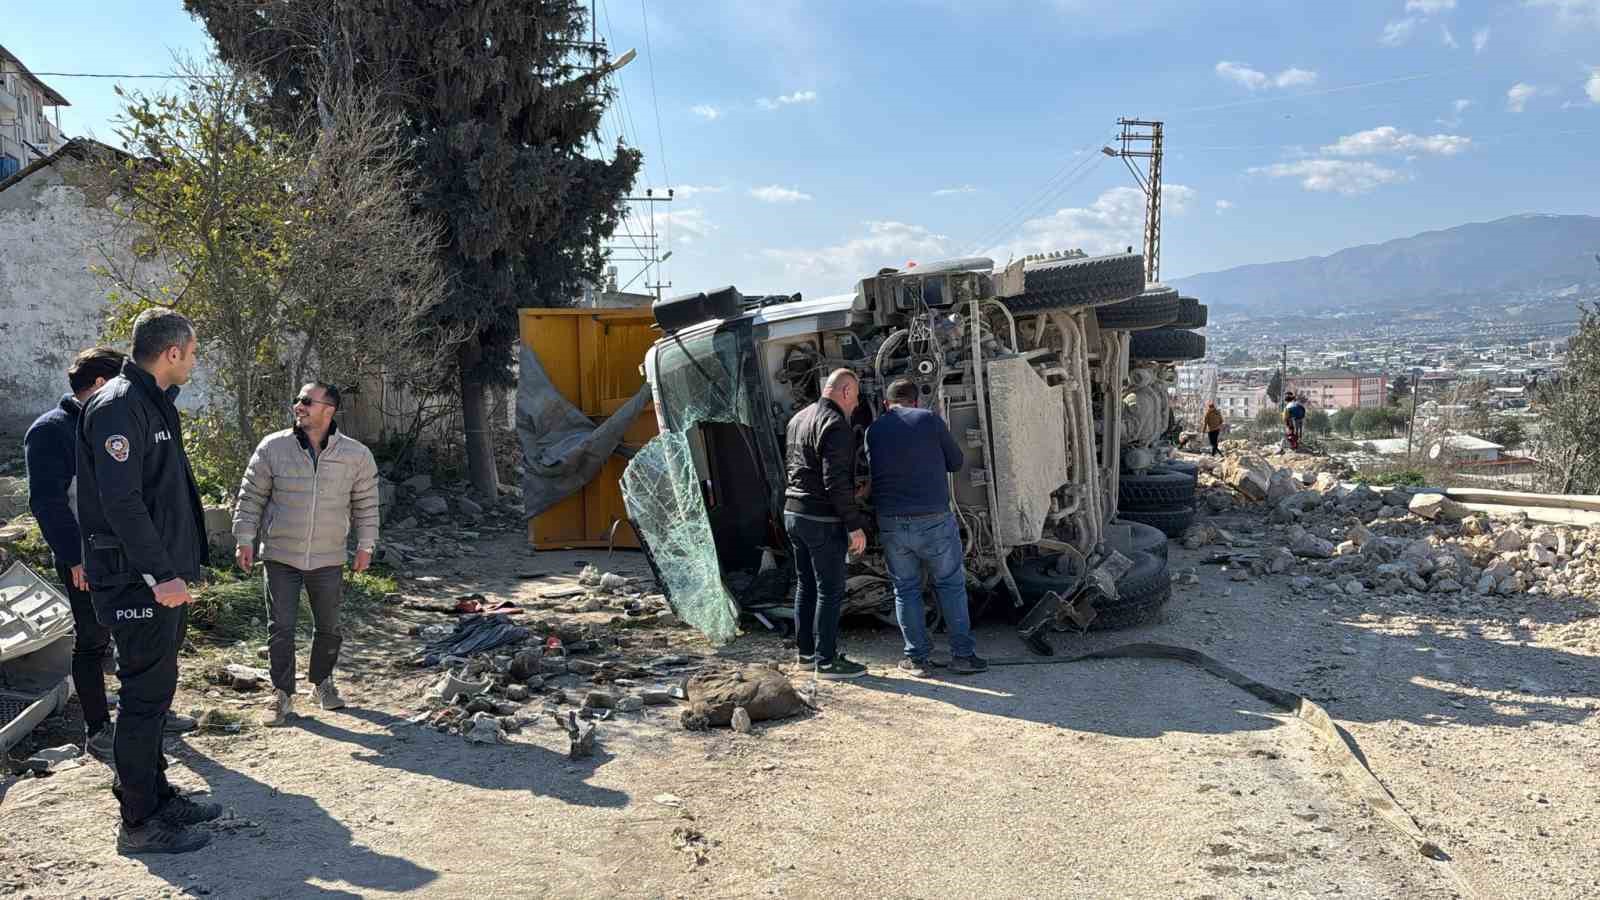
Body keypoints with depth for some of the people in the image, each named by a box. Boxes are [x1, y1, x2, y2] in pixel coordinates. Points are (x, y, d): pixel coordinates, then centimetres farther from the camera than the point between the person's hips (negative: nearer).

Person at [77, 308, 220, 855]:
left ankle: (159, 797, 28)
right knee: (146, 696, -3)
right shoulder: (119, 407, -16)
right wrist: (162, 575, -23)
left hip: (163, 577, 10)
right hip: (139, 582, -10)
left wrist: (179, 567, 20)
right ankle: (139, 824, 6)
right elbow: (120, 502, -23)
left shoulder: (154, 404, 16)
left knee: (155, 691, 17)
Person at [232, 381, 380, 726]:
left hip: (329, 559, 1)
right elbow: (251, 496, 2)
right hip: (281, 556, -1)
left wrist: (365, 545, 3)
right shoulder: (273, 447, -6)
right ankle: (283, 695, 15)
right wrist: (245, 539, -2)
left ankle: (322, 683, 33)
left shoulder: (356, 455, -4)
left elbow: (366, 503, 5)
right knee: (280, 629, 2)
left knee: (328, 628, 13)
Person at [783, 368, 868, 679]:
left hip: (793, 513, 9)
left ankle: (806, 650, 27)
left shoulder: (798, 418, 13)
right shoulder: (835, 425, -16)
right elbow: (837, 481, -23)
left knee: (805, 585, 18)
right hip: (823, 519, -9)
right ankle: (826, 660, 3)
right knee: (830, 591, -1)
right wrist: (855, 525, -19)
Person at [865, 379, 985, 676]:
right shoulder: (929, 420, -3)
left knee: (905, 589, 11)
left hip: (891, 523, 2)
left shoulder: (873, 430, 5)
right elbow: (955, 462, 5)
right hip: (934, 520, -2)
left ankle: (916, 658, 13)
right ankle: (962, 654, 12)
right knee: (951, 584, 10)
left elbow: (871, 475, 9)